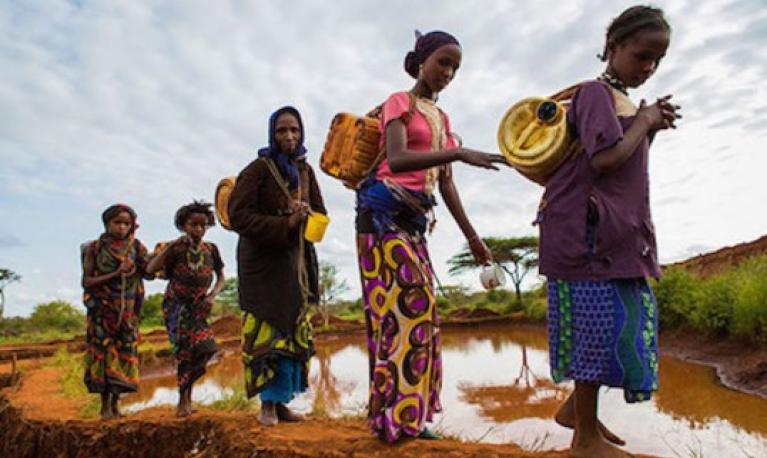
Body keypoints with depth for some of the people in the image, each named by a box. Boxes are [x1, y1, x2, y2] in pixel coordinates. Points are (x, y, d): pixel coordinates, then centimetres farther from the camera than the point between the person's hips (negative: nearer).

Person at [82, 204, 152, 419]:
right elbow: (86, 281, -7)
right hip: (102, 309, -2)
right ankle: (105, 405, 9)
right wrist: (116, 274, -18)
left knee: (125, 352, 3)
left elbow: (148, 273, -7)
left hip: (127, 310, 2)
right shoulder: (95, 248, -2)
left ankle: (115, 402, 15)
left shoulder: (136, 246, 2)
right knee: (103, 351, -1)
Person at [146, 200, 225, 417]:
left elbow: (221, 278, 8)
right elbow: (150, 269, -21)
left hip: (198, 306, 3)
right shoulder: (176, 249, -9)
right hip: (176, 305, -3)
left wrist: (212, 296, -9)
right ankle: (184, 399, 8)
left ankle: (185, 392, 19)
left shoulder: (211, 250, 0)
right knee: (185, 349, -9)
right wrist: (169, 247, -26)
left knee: (205, 348, -5)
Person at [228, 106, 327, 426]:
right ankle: (267, 404, 7)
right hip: (262, 259, -5)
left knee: (294, 331, 6)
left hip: (295, 258, 6)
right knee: (267, 330, -5)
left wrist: (306, 215, -14)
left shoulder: (305, 170, 7)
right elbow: (238, 215, -16)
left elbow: (320, 214, 10)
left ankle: (280, 400, 17)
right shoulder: (258, 169, -9)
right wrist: (285, 225, -23)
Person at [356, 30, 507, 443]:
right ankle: (395, 415, -5)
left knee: (415, 309, 2)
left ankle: (403, 416, 8)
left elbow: (446, 183, 19)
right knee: (409, 305, -14)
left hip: (413, 219, 8)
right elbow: (396, 160, -19)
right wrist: (458, 153, -30)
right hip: (385, 212, -7)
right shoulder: (399, 102, 0)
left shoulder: (441, 118, 22)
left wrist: (472, 236, 17)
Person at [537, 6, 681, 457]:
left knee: (628, 321, 12)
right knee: (600, 323, -6)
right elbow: (607, 157, -20)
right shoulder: (595, 92, -7)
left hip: (620, 230, 10)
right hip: (588, 228, -10)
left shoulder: (625, 102, 21)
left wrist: (653, 124, 10)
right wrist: (644, 122, -4)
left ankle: (577, 406, 28)